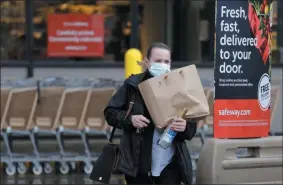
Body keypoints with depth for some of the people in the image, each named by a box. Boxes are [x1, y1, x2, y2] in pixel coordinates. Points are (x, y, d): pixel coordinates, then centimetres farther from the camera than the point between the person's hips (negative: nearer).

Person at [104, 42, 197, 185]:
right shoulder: (133, 85, -1)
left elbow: (192, 125, 2)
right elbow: (110, 112, 4)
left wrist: (185, 127, -22)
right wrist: (130, 119, -14)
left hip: (170, 165, 0)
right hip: (138, 163, 0)